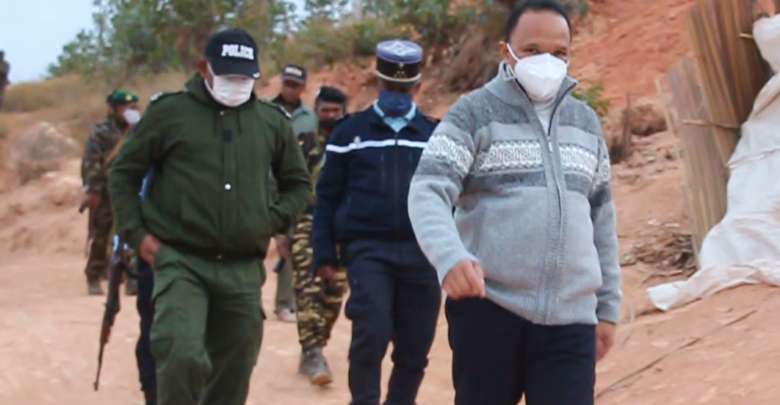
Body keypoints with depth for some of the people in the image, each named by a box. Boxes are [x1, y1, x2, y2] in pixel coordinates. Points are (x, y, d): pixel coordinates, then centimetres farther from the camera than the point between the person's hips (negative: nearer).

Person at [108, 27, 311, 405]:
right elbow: (124, 173, 7)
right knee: (182, 357, -23)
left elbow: (298, 184, 21)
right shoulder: (170, 111, 1)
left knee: (233, 372, 9)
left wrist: (272, 222, 4)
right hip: (180, 263, -4)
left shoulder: (272, 121, 10)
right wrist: (137, 233, -3)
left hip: (244, 271, 4)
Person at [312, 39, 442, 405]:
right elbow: (327, 196, 7)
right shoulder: (351, 131, 8)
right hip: (367, 248, -2)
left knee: (415, 348, 5)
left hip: (422, 253, 2)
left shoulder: (434, 135, 12)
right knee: (371, 332, -17)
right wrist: (324, 253, 0)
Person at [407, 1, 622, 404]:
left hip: (570, 318, 3)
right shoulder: (474, 112, 0)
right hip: (487, 308, -3)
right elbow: (428, 192, -13)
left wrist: (607, 306, 17)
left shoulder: (585, 122, 16)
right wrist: (449, 257, -32)